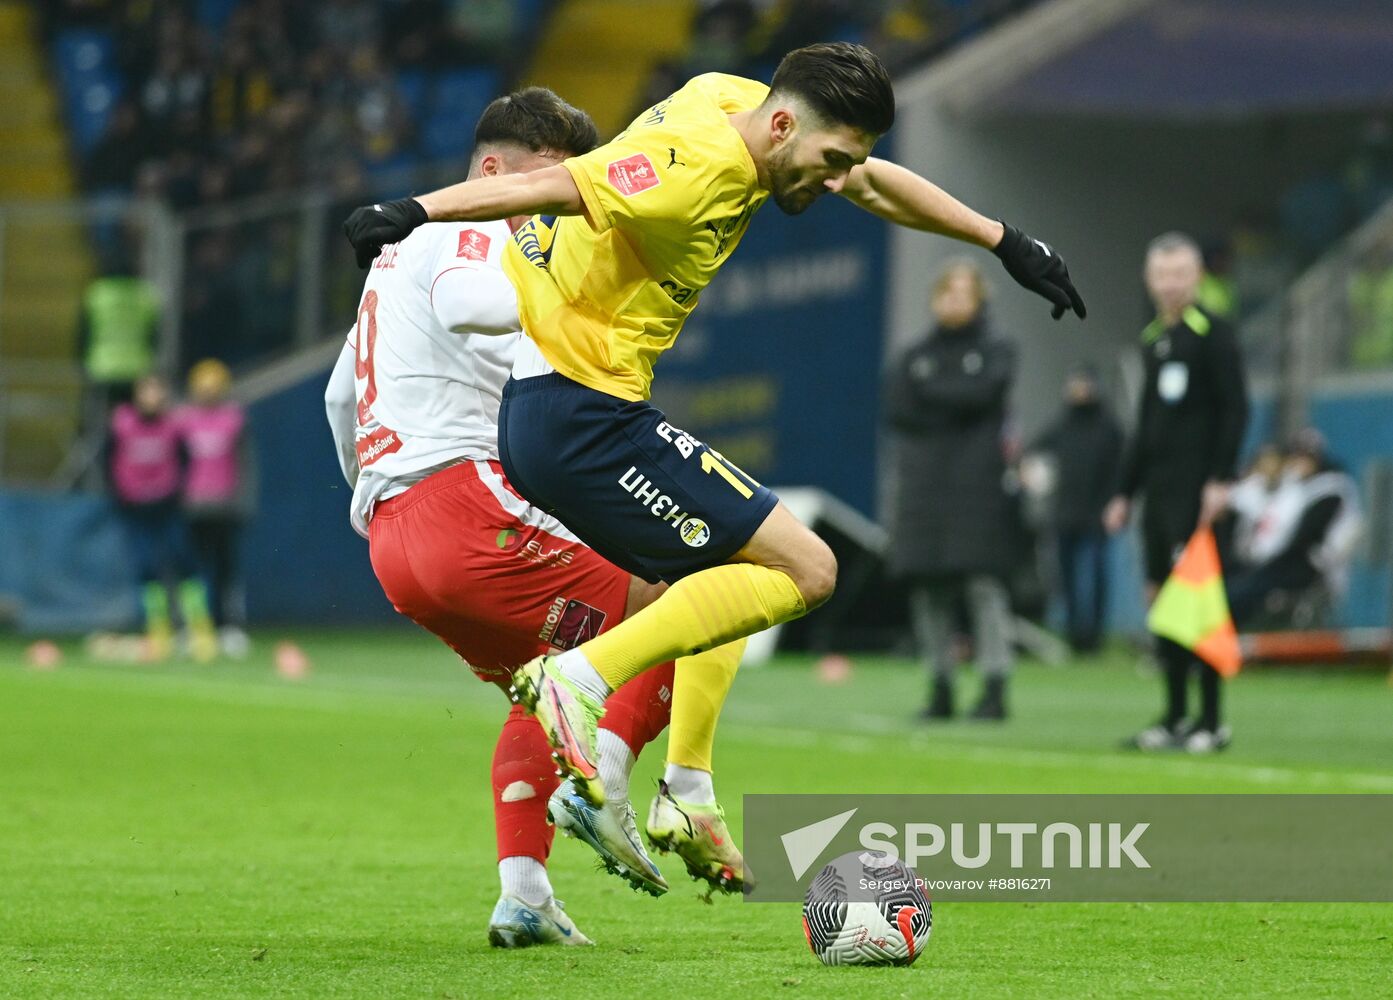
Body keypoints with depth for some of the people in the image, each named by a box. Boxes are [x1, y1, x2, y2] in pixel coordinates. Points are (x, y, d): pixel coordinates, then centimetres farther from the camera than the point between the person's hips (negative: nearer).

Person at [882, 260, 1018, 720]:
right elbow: (896, 408, 3)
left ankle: (995, 687, -10)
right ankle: (940, 687, 9)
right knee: (927, 590, 2)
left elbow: (981, 394, -10)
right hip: (922, 488, 3)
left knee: (983, 583, -11)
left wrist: (928, 389, -1)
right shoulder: (914, 355, 17)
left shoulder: (995, 353, 8)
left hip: (977, 488, -3)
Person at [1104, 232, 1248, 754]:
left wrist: (1221, 480, -17)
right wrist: (1125, 493, 21)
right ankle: (1175, 718, 12)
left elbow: (1236, 410, -11)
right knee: (1161, 597, 7)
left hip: (1196, 492, -8)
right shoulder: (1153, 339, 17)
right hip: (1158, 490, 8)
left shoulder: (1213, 334, -6)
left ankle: (1211, 721, -6)